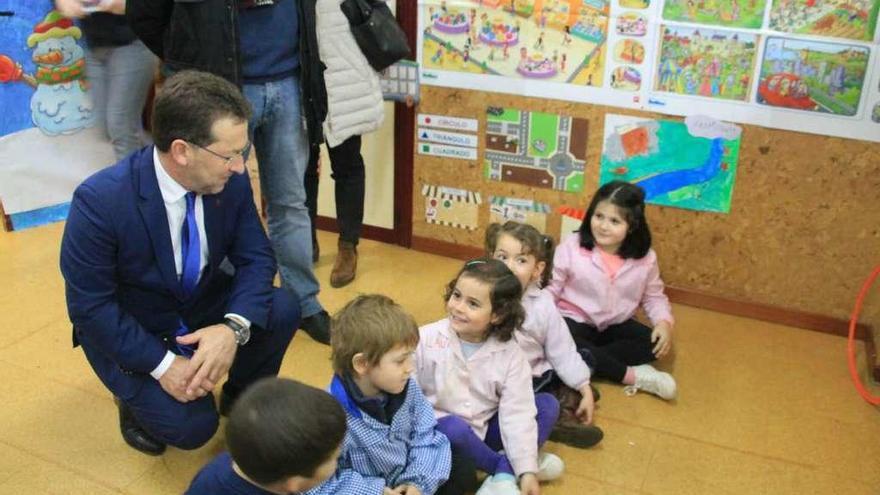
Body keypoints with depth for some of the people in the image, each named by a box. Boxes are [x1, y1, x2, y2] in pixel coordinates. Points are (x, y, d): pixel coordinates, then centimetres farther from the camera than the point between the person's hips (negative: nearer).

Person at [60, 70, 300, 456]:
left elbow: (255, 258, -10)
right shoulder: (100, 200, -29)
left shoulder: (231, 180, -17)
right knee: (192, 424, -21)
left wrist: (235, 327, -29)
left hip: (205, 307, 4)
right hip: (126, 329, -4)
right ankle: (137, 396, 13)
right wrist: (161, 363, -27)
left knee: (283, 309, -22)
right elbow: (89, 305, -21)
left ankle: (243, 396, 8)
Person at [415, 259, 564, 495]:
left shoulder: (510, 355, -11)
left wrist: (526, 470, -18)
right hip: (440, 430, -3)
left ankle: (504, 475, -19)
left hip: (485, 430, 3)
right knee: (454, 428, -37)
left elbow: (517, 414, -14)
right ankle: (504, 465, -13)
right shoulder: (427, 340, -15)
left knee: (548, 404, -9)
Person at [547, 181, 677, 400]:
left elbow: (654, 297, 3)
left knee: (655, 344, -20)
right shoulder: (571, 247, -16)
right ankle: (632, 375, -25)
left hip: (616, 325, 3)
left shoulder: (645, 258, -9)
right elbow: (552, 289, -11)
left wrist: (664, 322, -17)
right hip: (575, 322, -2)